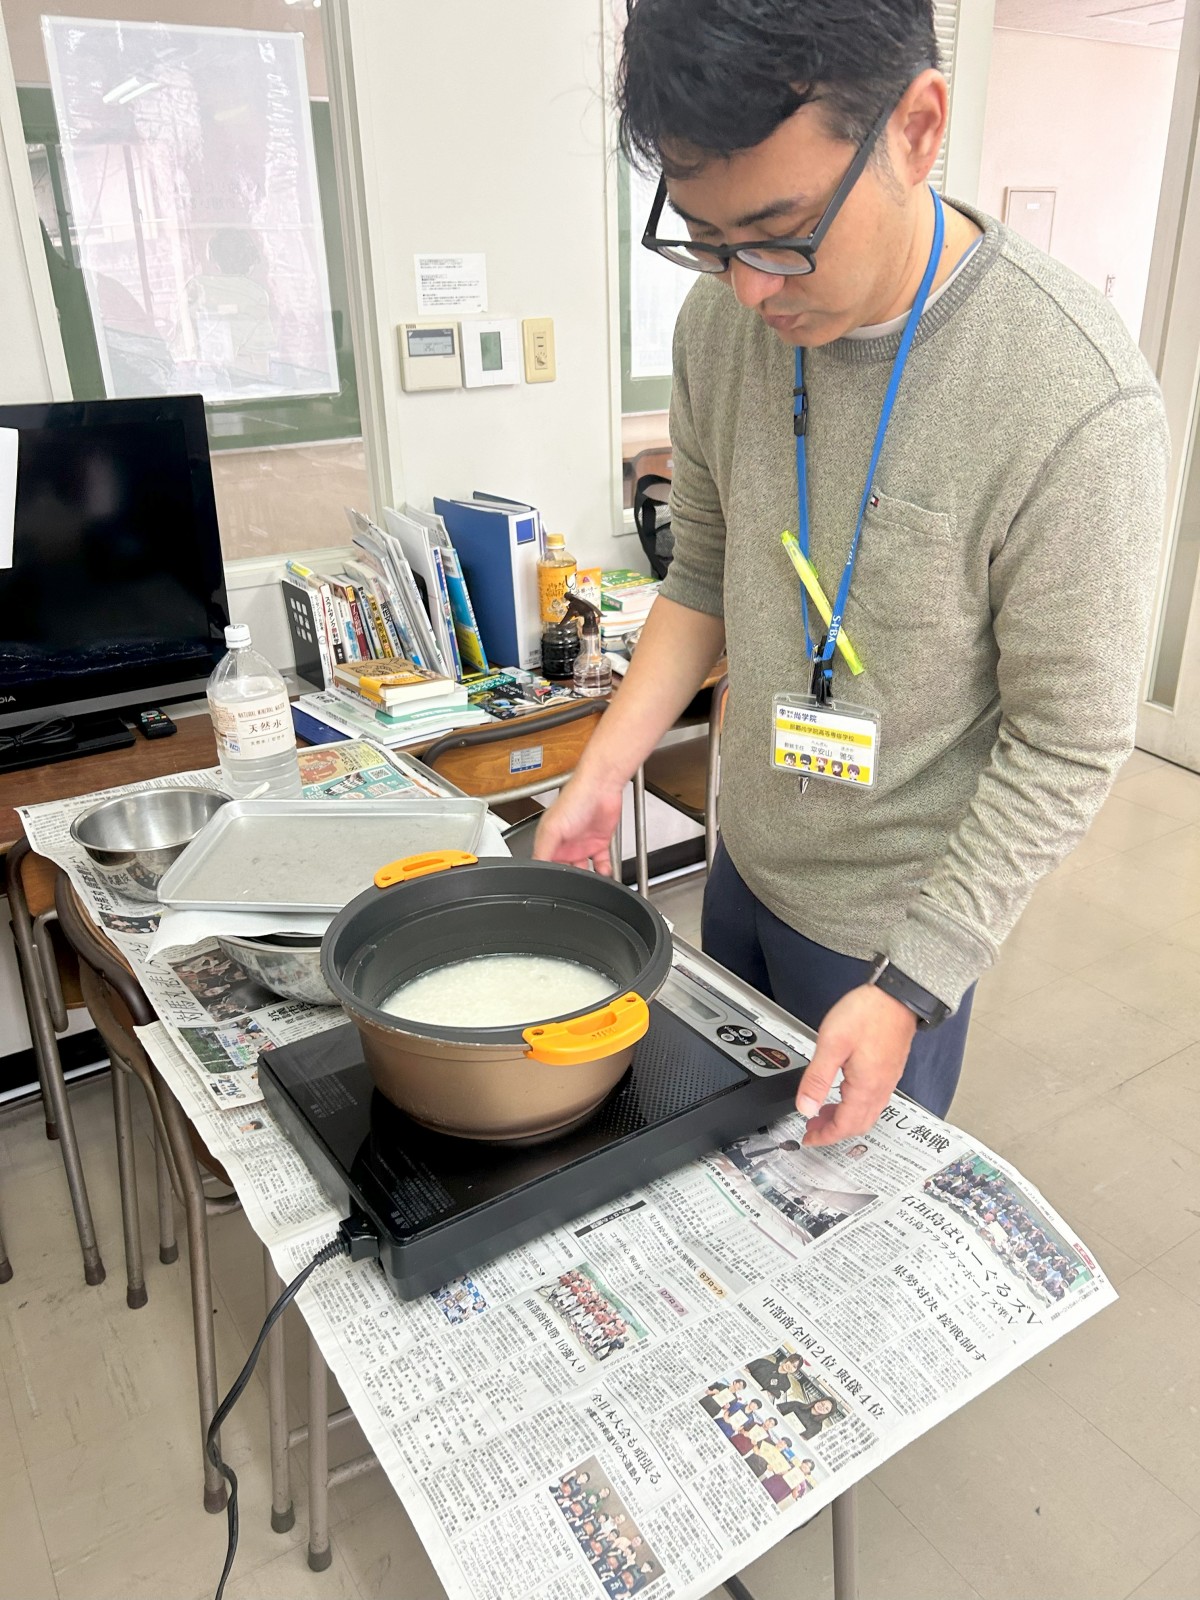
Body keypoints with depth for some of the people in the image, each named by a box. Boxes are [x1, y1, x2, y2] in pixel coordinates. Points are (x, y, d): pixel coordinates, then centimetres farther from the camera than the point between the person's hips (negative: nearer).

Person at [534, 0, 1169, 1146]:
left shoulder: (1080, 407, -29)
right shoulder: (723, 318, -10)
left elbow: (1067, 748, -21)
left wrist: (911, 985, -21)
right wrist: (601, 771, -5)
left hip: (893, 921, -5)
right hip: (744, 864, 6)